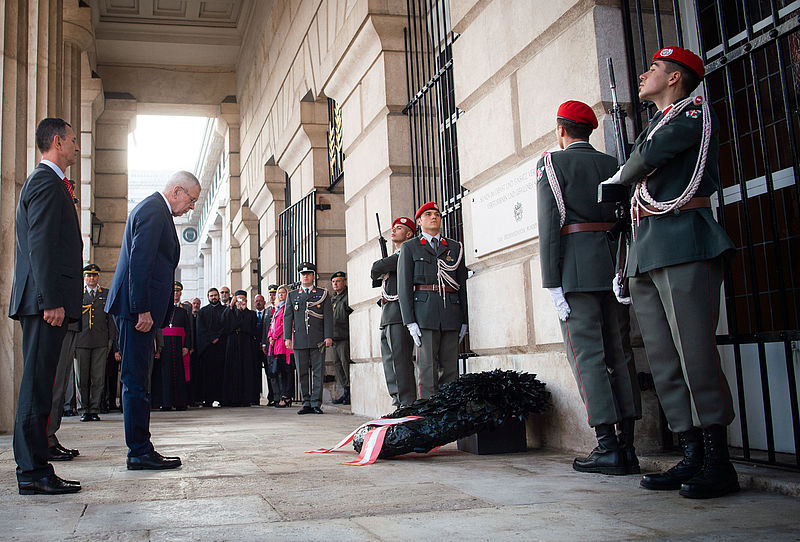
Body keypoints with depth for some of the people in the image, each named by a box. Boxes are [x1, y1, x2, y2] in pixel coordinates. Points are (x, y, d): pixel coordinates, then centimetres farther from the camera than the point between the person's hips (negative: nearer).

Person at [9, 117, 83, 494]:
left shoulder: (47, 182, 24)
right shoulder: (47, 183, -7)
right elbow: (41, 245, -17)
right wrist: (52, 301, -22)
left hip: (45, 303, 10)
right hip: (45, 301, -10)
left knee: (39, 384, 9)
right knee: (37, 385, -8)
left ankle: (34, 470, 14)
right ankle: (33, 473, -5)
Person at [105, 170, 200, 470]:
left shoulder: (154, 209, 23)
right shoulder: (153, 210, -9)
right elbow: (139, 262, -19)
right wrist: (143, 309, -21)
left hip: (139, 308, 11)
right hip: (137, 307, -11)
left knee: (137, 381, 10)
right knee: (136, 381, -7)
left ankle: (140, 449, 15)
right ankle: (140, 452, -3)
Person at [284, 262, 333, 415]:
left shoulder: (323, 294, 9)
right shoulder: (292, 295, 15)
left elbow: (328, 316, 3)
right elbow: (287, 317, 11)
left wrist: (328, 336, -7)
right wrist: (287, 337, 0)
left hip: (318, 340, -2)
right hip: (299, 340, 2)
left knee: (318, 372, -3)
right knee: (302, 373, 3)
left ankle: (316, 403, 1)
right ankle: (306, 403, 10)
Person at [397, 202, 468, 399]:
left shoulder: (455, 247, 18)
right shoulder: (409, 247, 9)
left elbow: (462, 285, 16)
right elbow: (404, 285, 1)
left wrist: (464, 320, 8)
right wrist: (410, 321, -9)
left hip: (451, 312, 3)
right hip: (424, 311, -3)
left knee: (451, 368, 2)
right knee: (428, 368, -6)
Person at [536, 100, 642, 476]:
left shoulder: (553, 163, 0)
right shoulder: (612, 165, 16)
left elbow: (549, 225, -9)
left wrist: (552, 283, -11)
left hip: (577, 269, -6)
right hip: (615, 265, 6)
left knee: (586, 355, -4)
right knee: (619, 354, 7)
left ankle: (607, 448, -6)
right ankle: (627, 445, 9)